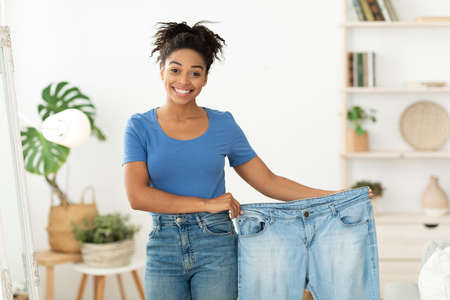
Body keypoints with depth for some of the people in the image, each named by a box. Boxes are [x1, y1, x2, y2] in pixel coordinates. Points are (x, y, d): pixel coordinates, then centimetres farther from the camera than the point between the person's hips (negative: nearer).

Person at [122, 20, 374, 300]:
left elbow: (268, 182, 9)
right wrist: (207, 204, -13)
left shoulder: (223, 124, 4)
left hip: (216, 248, 0)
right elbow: (137, 195, -10)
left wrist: (335, 196, 2)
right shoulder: (140, 127, 1)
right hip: (164, 251, 0)